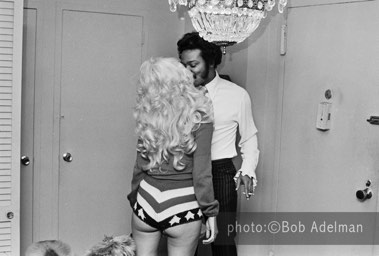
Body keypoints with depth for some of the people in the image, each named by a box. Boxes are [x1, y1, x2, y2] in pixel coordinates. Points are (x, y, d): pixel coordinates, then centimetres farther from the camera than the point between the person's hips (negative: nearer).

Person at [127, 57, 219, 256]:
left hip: (146, 200, 3)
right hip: (182, 205, -2)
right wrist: (210, 212, -2)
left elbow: (140, 165, 7)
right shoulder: (198, 116, -9)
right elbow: (202, 172, -10)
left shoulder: (147, 115, 0)